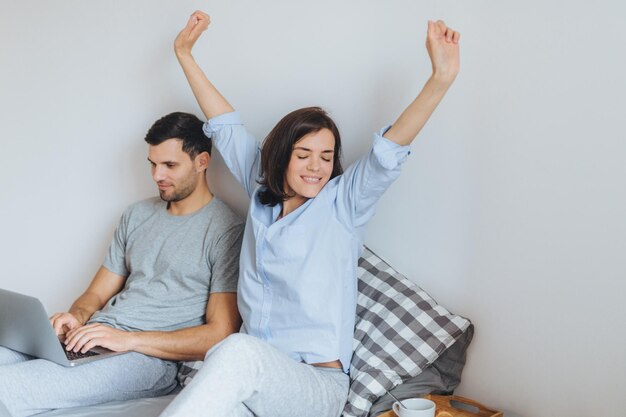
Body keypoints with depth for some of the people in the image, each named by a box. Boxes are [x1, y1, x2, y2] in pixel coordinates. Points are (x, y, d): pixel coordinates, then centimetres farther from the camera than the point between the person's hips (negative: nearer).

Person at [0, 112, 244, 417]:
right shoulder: (138, 215, 20)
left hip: (152, 358, -7)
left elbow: (221, 335, -10)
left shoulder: (226, 230, -3)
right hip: (95, 340, 7)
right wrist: (78, 316, -4)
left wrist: (129, 339, -17)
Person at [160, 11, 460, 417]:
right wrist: (185, 54, 28)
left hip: (318, 383, -3)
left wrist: (441, 78, -21)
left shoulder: (342, 204, 3)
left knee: (239, 353, -39)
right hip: (251, 371, 4)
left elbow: (388, 152, -10)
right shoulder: (262, 192, 15)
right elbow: (225, 125, 22)